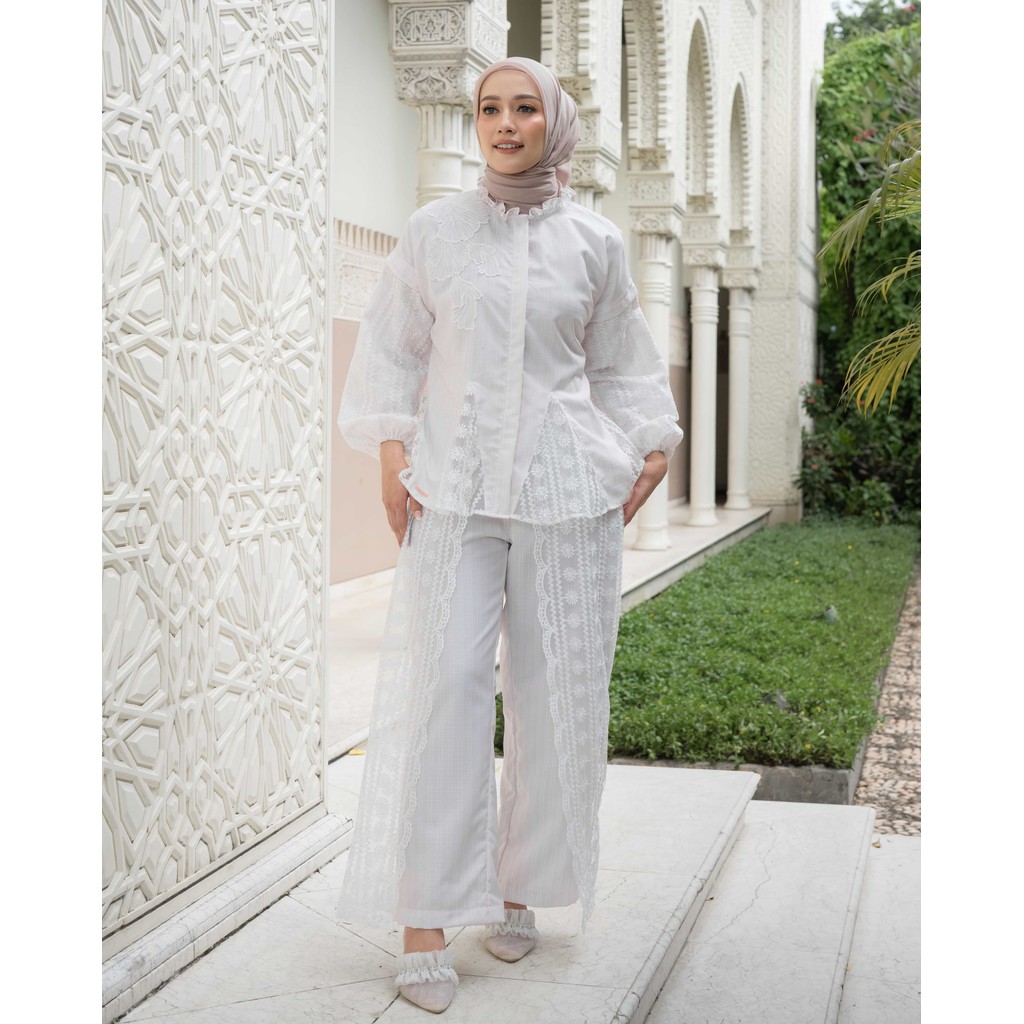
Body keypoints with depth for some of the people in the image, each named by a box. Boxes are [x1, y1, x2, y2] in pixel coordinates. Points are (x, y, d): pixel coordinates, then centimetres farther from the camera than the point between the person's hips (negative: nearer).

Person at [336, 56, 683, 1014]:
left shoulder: (595, 243, 7)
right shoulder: (433, 231, 5)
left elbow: (621, 363, 16)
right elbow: (395, 349, 8)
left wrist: (653, 446, 5)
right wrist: (390, 452, -2)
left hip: (569, 487, 2)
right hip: (454, 486, -1)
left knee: (557, 686, 3)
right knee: (444, 679, -9)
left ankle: (517, 882, 19)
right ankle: (425, 918, -2)